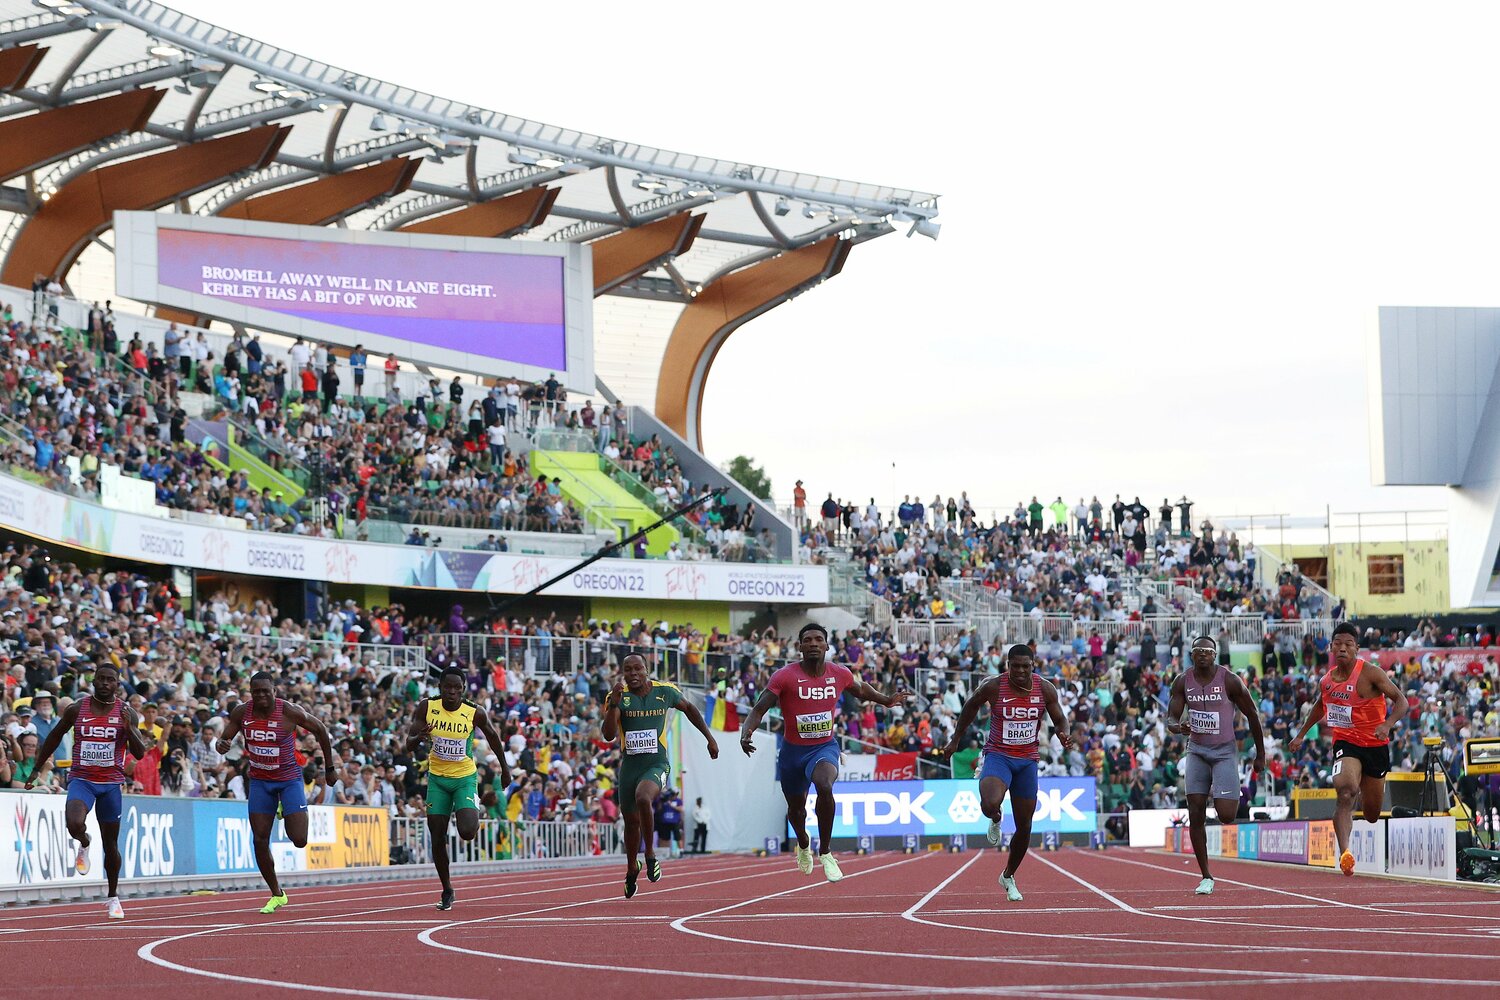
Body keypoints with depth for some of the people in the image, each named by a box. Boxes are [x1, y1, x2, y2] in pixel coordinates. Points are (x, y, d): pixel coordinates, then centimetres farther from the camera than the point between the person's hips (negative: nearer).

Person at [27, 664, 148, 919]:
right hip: (81, 780, -1)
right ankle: (84, 845, 8)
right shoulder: (76, 710, -1)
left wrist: (129, 728, -21)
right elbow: (54, 737, 13)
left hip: (111, 783, 1)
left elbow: (139, 753, -4)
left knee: (110, 844, 8)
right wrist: (36, 769, 15)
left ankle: (113, 897, 25)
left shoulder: (127, 713, -2)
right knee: (74, 824, -29)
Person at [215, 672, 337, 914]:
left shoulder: (289, 712, -18)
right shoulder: (241, 712, -8)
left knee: (299, 840, -10)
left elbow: (320, 729, -3)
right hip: (260, 780, 3)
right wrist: (221, 745, -25)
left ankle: (286, 811, 28)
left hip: (289, 778, -3)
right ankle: (276, 895, 15)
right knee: (260, 841, -4)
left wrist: (330, 768, 3)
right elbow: (223, 739, 2)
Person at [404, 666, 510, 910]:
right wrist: (419, 737, -32)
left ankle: (472, 817, 18)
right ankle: (447, 890, 19)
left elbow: (493, 738, 5)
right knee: (437, 839, 2)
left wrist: (504, 768, 14)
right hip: (437, 778, 2)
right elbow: (409, 746, -8)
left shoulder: (475, 713, -15)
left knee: (467, 832, -21)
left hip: (465, 778, -2)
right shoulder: (426, 708, -11)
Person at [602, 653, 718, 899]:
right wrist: (614, 704, -29)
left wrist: (709, 737, 19)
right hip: (629, 766, 2)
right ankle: (632, 869, 40)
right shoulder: (618, 696, -6)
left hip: (657, 765, -2)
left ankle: (650, 855, -14)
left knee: (643, 798, -33)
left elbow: (688, 708, 18)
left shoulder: (665, 691, -3)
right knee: (631, 822, 13)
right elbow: (608, 735, -16)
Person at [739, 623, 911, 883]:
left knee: (824, 786, -33)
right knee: (796, 806, 18)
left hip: (825, 747, 0)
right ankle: (803, 845, 56)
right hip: (792, 750, 0)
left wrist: (886, 700, 21)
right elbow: (759, 709, -18)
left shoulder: (840, 674, -6)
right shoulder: (785, 676, -16)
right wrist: (746, 733, -35)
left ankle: (825, 852, -17)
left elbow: (860, 689, 19)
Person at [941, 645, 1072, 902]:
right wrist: (955, 741, 12)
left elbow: (1060, 720, 6)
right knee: (990, 805, -32)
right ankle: (996, 820, 9)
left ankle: (1008, 876, 30)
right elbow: (970, 707, 6)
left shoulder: (1045, 689, -6)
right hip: (998, 756, -3)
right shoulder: (993, 686, -12)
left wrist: (1064, 736, -18)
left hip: (1027, 760, 3)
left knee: (1024, 827, 6)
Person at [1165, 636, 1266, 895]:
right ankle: (1206, 877, 4)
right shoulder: (1183, 682, -2)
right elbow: (1171, 718, 0)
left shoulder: (1230, 680, -11)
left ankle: (1234, 796, 23)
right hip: (1196, 751, 3)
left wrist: (1260, 755, 2)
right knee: (1195, 816, -5)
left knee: (1226, 815, -16)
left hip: (1224, 752, -3)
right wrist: (1178, 727, -25)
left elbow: (1252, 715, -2)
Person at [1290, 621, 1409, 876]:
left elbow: (1401, 701, -15)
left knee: (1372, 814, 11)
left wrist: (1387, 724, -33)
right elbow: (1319, 706, 25)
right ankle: (1344, 853, -39)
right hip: (1345, 743, 1)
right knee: (1346, 791, -30)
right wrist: (1301, 734, 28)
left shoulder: (1370, 673, -13)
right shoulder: (1326, 680, 3)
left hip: (1375, 745, -1)